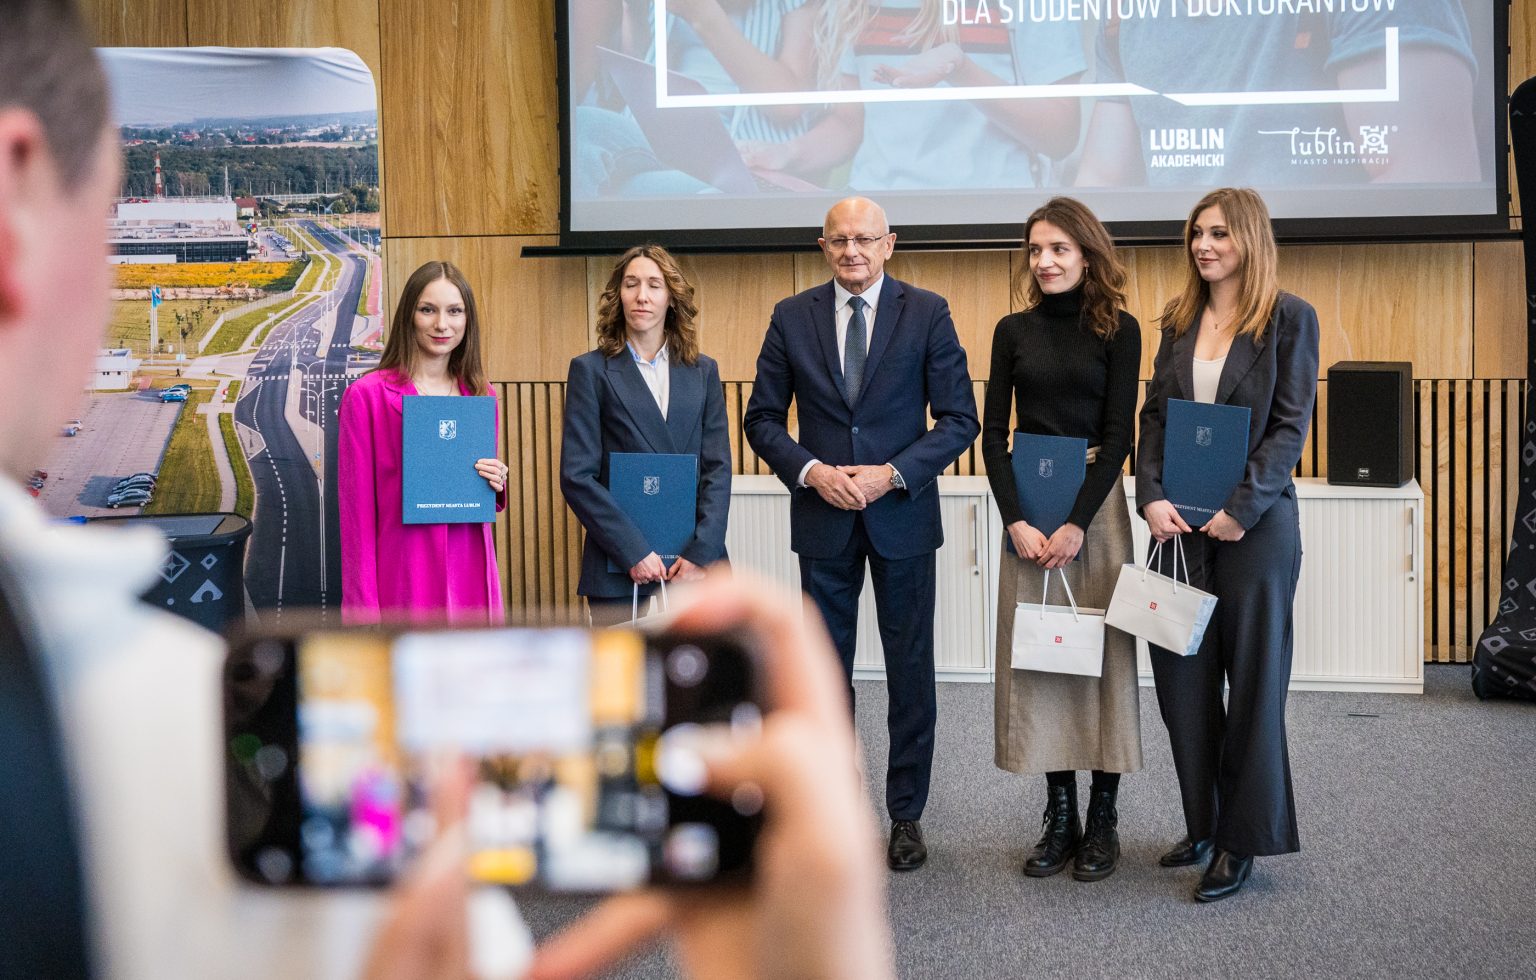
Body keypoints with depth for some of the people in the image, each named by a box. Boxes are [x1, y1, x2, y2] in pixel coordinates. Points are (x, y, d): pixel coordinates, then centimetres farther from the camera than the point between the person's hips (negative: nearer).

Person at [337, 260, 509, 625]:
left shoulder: (479, 394, 10)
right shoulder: (366, 396, -5)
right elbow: (357, 510, -5)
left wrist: (496, 485, -2)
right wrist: (363, 610, -9)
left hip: (470, 578, 5)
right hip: (405, 579, -4)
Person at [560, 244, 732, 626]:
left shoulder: (703, 371, 11)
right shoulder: (591, 370, 2)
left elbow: (718, 469, 6)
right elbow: (576, 476, -4)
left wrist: (701, 553, -7)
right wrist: (633, 552, -12)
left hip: (694, 565, 2)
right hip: (618, 569, -2)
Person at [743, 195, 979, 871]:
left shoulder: (927, 313, -2)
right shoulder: (792, 318, 3)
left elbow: (959, 418, -3)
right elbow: (763, 417, 5)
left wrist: (893, 473, -15)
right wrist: (811, 471, -12)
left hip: (902, 515, -1)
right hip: (823, 518, 1)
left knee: (910, 670, 6)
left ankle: (906, 814, 18)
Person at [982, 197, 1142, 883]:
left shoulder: (1117, 330, 0)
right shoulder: (1013, 331, 8)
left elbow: (1119, 434, -6)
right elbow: (993, 432, 5)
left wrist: (1077, 524, -15)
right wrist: (1015, 520, -8)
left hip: (1095, 501, -3)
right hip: (1025, 502, 3)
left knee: (1101, 652, -1)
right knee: (1036, 657, 3)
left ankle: (1102, 820, 7)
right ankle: (1059, 818, 10)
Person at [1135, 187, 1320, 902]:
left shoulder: (1289, 318, -3)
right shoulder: (1179, 321, 12)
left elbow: (1291, 426, -8)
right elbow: (1153, 415, 8)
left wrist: (1242, 509, -16)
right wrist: (1151, 496, -7)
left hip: (1254, 523, -5)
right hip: (1178, 523, 5)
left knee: (1252, 682, 3)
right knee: (1182, 679, 6)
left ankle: (1243, 840, 12)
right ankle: (1203, 824, 19)